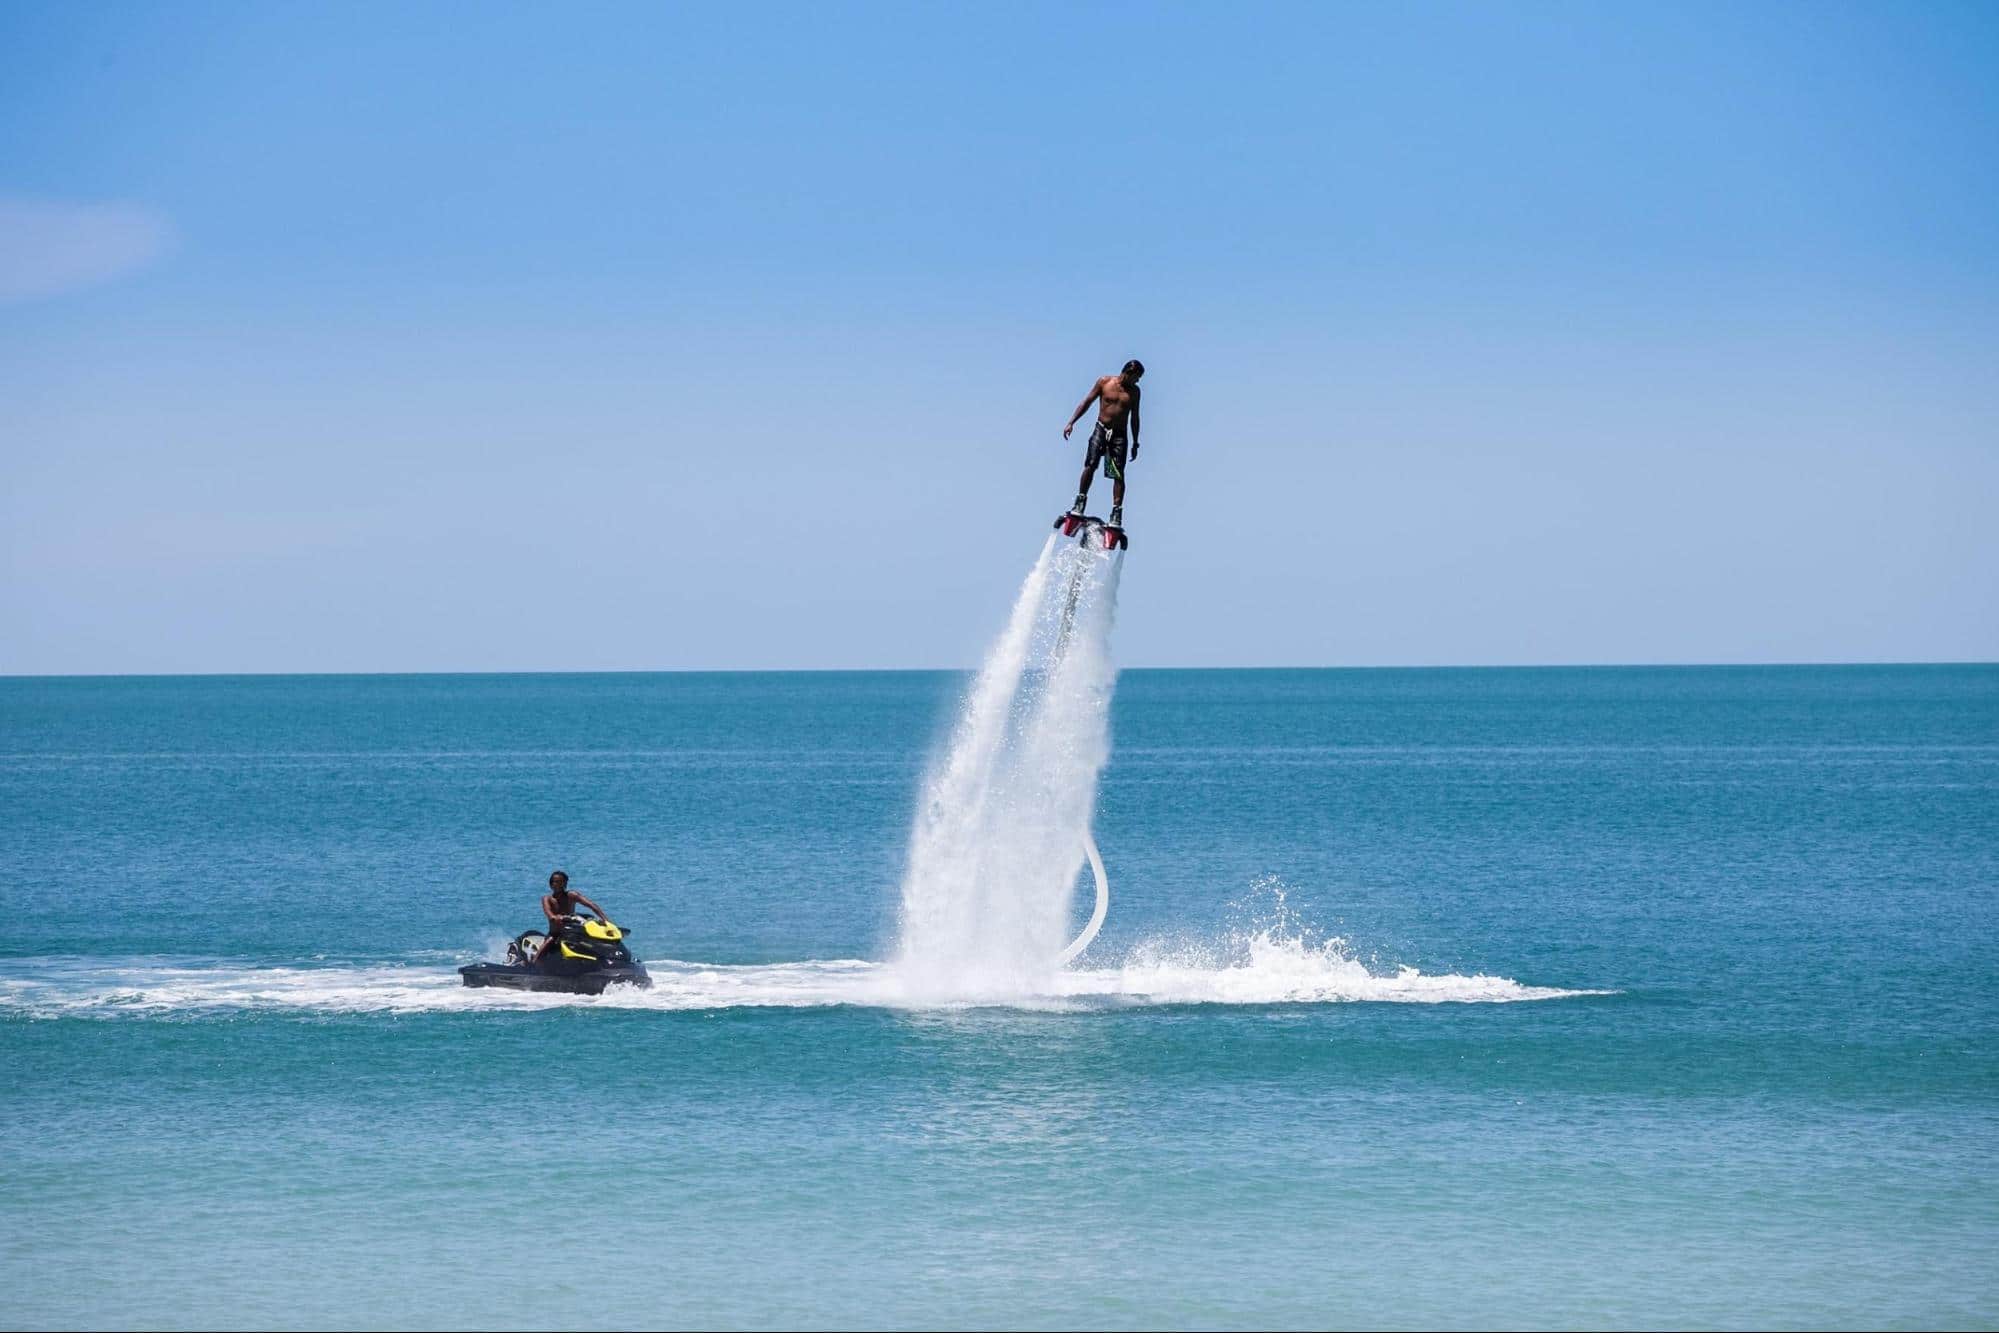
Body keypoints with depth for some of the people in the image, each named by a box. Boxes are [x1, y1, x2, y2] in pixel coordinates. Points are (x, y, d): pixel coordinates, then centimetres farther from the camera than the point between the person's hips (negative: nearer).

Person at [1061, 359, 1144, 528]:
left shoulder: (1134, 391, 7)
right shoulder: (1105, 382, 0)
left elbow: (1134, 418, 14)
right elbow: (1087, 402, 5)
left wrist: (1135, 443, 14)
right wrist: (1071, 422, -1)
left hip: (1120, 435, 1)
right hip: (1101, 429, -1)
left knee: (1118, 474, -8)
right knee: (1090, 465, -16)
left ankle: (1116, 513, -7)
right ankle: (1080, 502, -4)